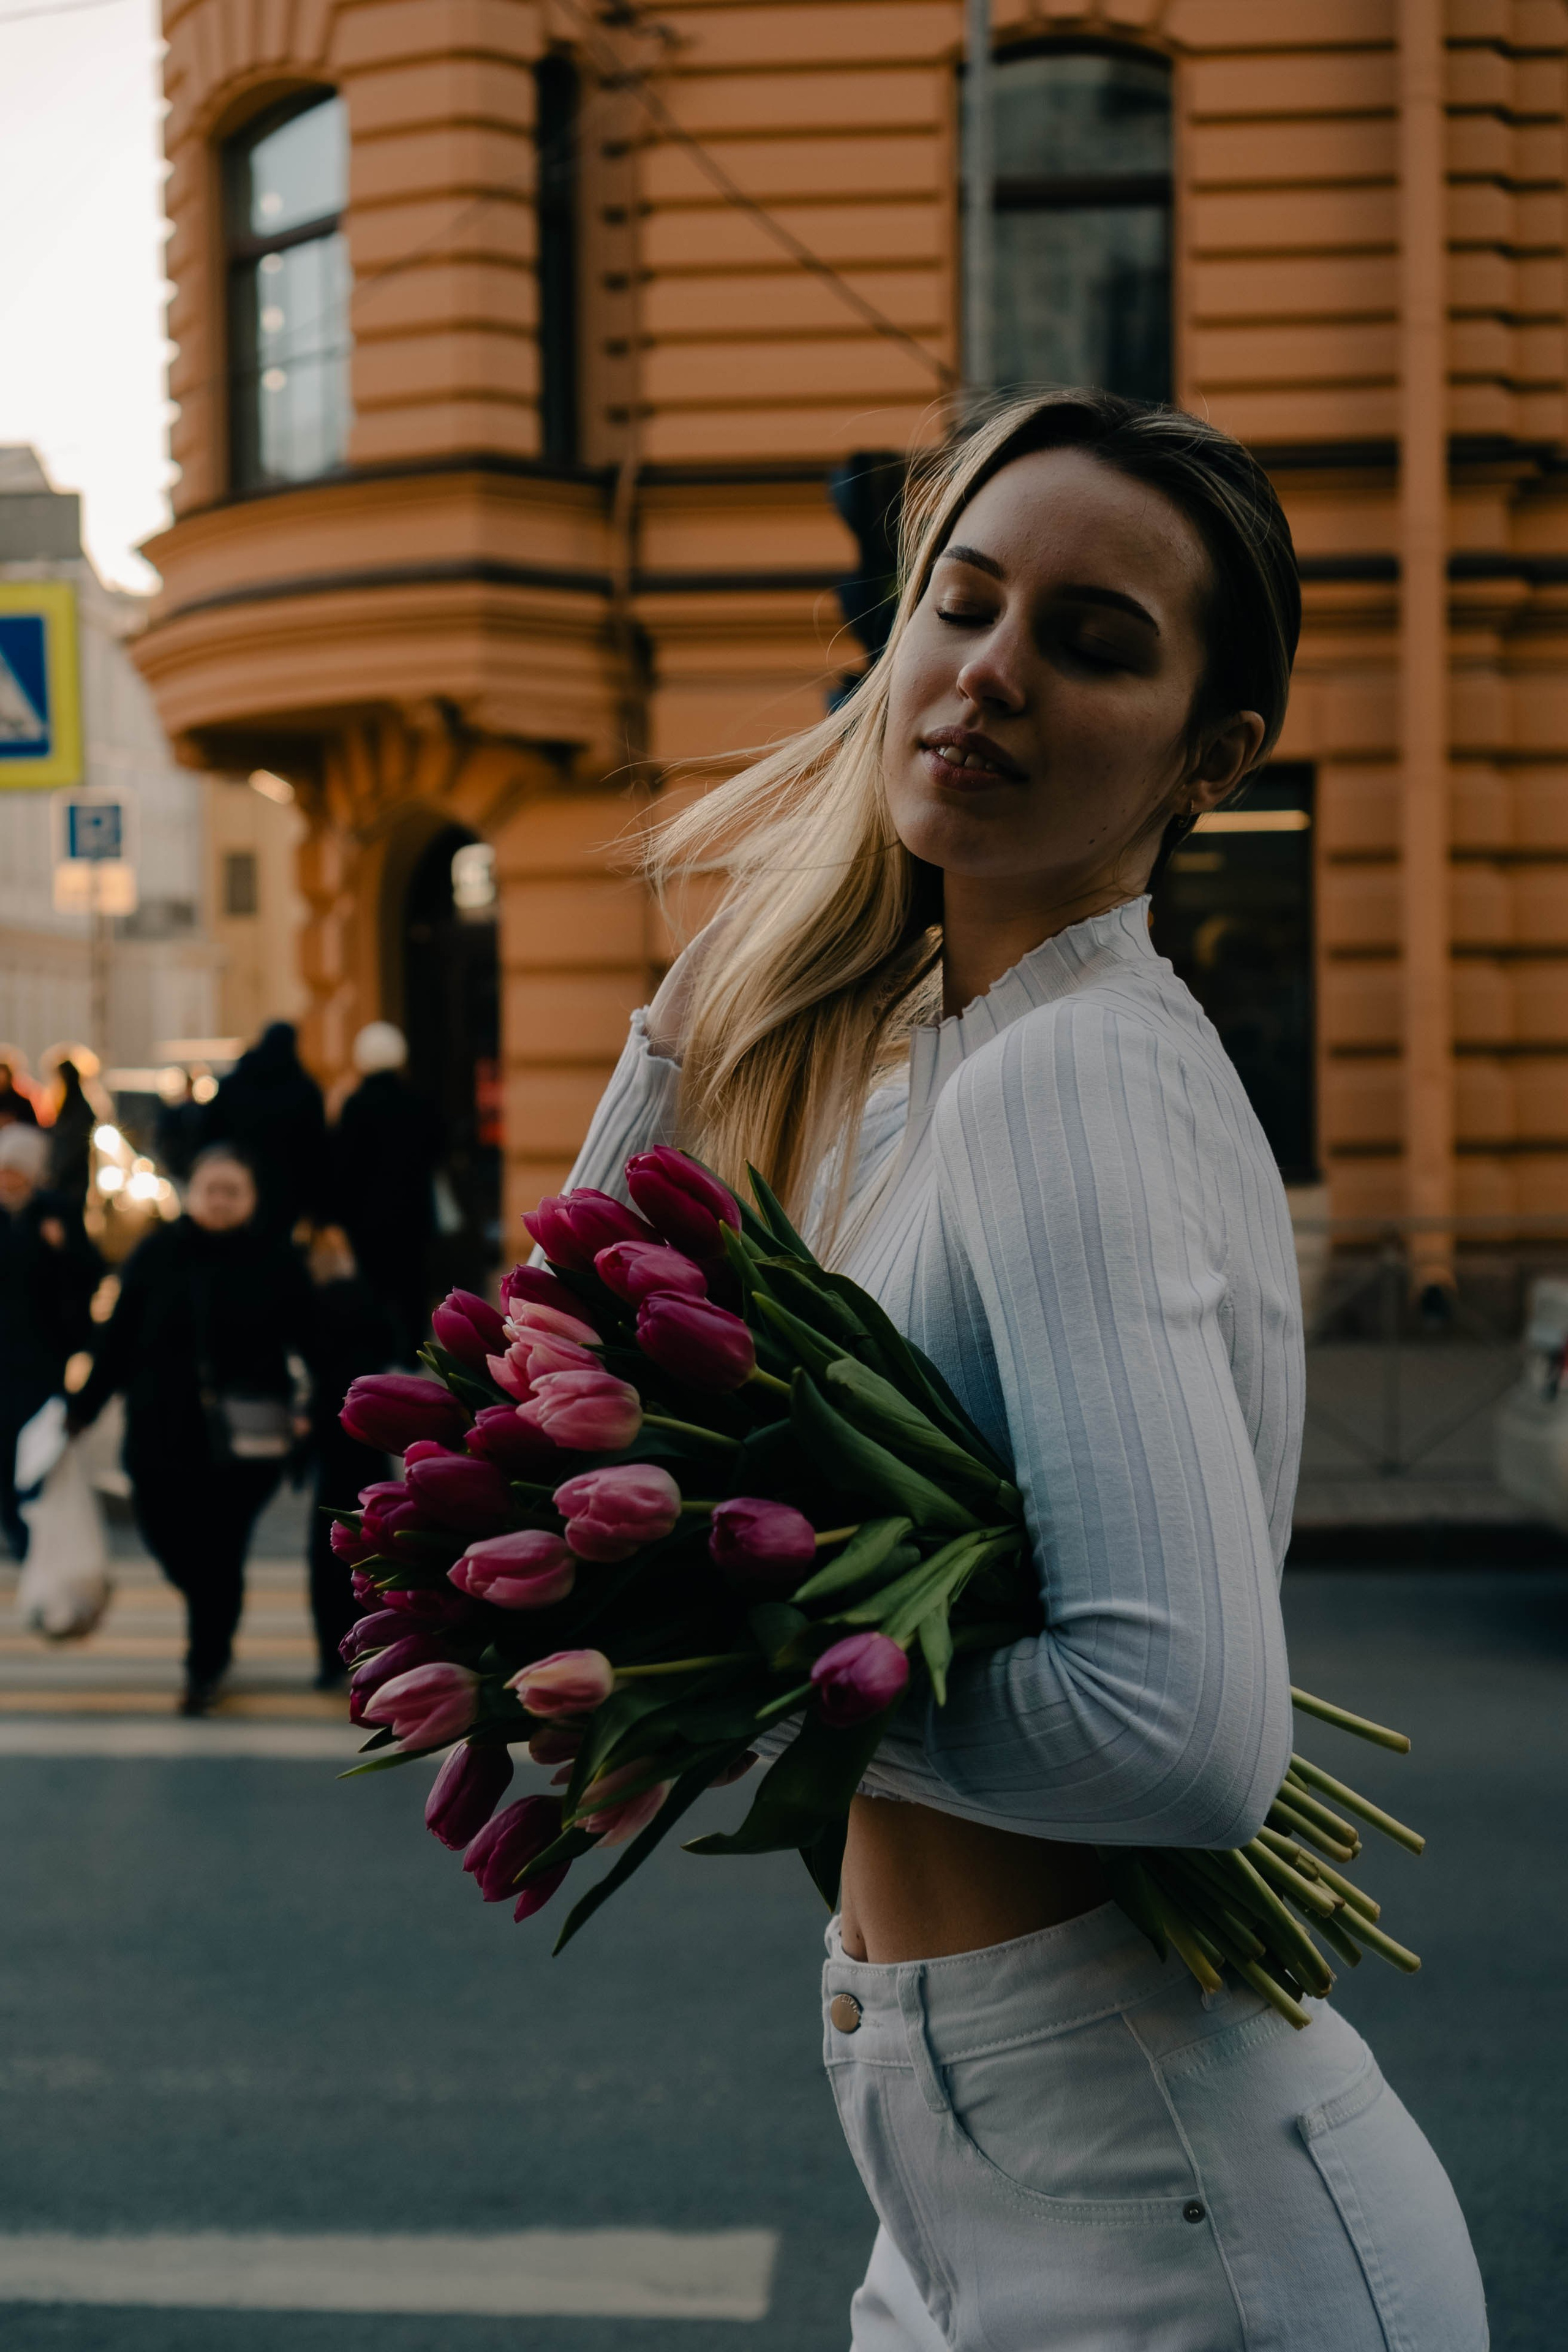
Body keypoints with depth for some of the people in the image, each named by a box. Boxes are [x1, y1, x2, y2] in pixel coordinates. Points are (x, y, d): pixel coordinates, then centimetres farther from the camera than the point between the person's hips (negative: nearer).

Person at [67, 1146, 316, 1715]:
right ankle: (214, 1635, 39)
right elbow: (118, 1338, 4)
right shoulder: (156, 1255, 0)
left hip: (241, 1438, -2)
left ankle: (206, 1665, 19)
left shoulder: (275, 1260, -4)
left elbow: (309, 1341, -2)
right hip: (161, 1430, 2)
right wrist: (84, 1407, 5)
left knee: (219, 1550, 0)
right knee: (164, 1533, 9)